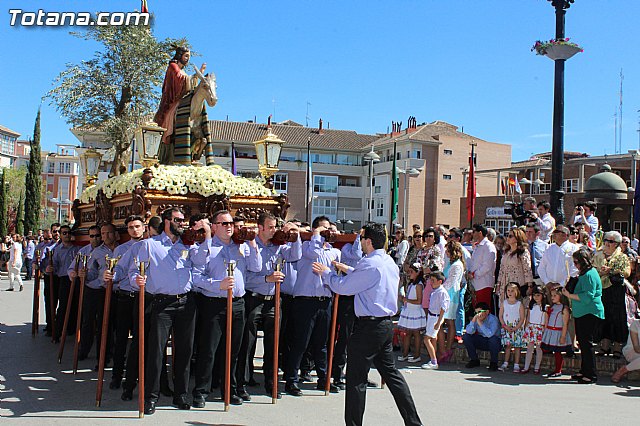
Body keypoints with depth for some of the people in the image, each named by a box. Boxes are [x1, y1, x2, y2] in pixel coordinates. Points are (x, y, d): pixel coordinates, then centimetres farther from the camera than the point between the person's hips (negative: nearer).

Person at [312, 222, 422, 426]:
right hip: (386, 324, 9)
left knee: (356, 379, 0)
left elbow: (342, 287, -13)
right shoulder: (390, 262, 10)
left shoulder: (370, 264, -18)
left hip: (368, 326, -9)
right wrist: (349, 270, 28)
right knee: (390, 372, 18)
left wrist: (326, 272, 3)